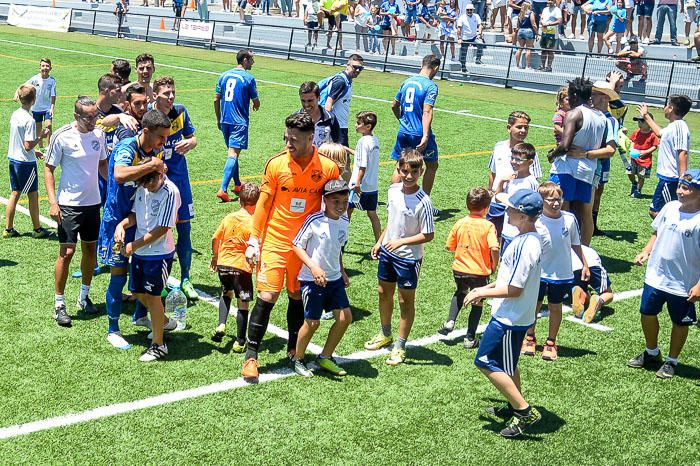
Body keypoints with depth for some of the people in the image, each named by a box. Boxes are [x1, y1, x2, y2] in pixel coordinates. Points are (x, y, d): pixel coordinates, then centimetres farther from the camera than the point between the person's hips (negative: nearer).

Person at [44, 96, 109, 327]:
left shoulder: (98, 134, 2)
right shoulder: (62, 137, -12)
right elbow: (48, 169, -6)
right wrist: (53, 201, -14)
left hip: (93, 202, 5)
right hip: (68, 204, -5)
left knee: (90, 249, 12)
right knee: (66, 252, -7)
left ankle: (84, 296, 29)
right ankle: (59, 304, 5)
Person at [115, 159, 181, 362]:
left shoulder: (170, 192, -20)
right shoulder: (142, 188, 2)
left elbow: (162, 228, -20)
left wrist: (135, 245, -16)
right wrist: (122, 224, -8)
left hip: (159, 253, -7)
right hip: (139, 251, 7)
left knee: (153, 295, -1)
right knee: (138, 292, 16)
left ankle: (158, 344, 11)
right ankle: (163, 321, 42)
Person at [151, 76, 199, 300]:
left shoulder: (181, 111, -1)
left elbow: (192, 138, 10)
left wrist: (189, 143, -12)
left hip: (179, 177, 3)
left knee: (184, 228, 6)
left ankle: (185, 280, 19)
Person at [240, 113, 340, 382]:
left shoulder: (328, 168, -5)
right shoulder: (276, 163, -6)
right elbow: (263, 203, 1)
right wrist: (253, 241, -1)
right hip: (274, 241, -1)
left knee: (298, 297, 12)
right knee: (267, 296, -8)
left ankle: (294, 350, 30)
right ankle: (251, 355, 1)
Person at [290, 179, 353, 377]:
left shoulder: (344, 222, 3)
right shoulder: (314, 221, -17)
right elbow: (297, 245, -14)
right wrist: (313, 267, -23)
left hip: (334, 278, 7)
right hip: (312, 279, -6)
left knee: (345, 317, 4)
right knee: (312, 322, -2)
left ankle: (325, 357, 21)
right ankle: (298, 359, 21)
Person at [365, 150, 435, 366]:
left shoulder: (423, 202, -23)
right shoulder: (393, 190, -3)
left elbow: (428, 235, -20)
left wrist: (401, 241, -25)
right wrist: (380, 242, 14)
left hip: (409, 258, -7)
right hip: (387, 252, 7)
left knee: (406, 300, 6)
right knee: (384, 293, 20)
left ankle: (400, 346, 19)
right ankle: (385, 334, 41)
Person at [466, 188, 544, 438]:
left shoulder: (525, 246, -27)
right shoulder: (531, 239, 5)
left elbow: (515, 289, -25)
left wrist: (483, 293, -13)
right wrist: (487, 288, 16)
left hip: (509, 319, -10)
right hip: (512, 316, 10)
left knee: (487, 362, -2)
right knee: (506, 364, 23)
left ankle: (525, 411, 1)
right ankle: (516, 407, 37)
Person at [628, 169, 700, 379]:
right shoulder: (670, 207, -1)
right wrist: (646, 251, 1)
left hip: (683, 285, -5)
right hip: (655, 277, 5)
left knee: (680, 323, 12)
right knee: (647, 314, 16)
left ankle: (671, 361, 33)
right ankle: (652, 352, 39)